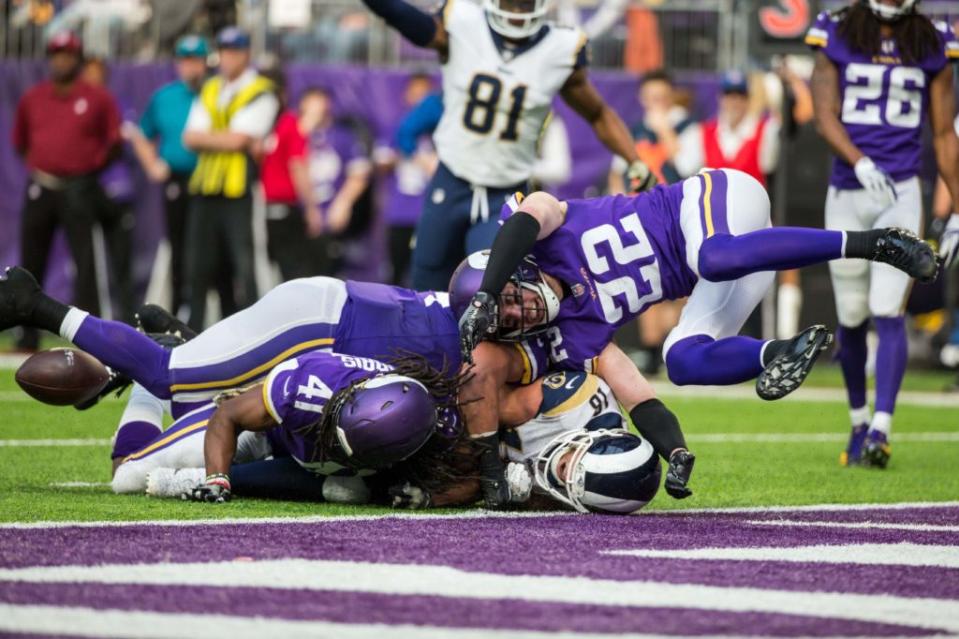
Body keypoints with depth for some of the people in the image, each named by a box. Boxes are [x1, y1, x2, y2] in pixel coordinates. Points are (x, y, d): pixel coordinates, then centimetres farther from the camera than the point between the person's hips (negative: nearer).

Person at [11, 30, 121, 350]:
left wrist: (91, 167, 2)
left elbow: (114, 142, 5)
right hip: (40, 188, 4)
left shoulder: (98, 99, 0)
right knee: (31, 263, 8)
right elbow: (20, 142, 19)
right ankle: (28, 338, 16)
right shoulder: (32, 99, 9)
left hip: (79, 190, -4)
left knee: (85, 262, -10)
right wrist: (37, 165, 10)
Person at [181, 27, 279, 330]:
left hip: (240, 193, -6)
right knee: (198, 267, 9)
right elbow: (191, 138, 8)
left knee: (244, 268, -11)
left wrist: (206, 137, 0)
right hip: (205, 191, 6)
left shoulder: (260, 93, -2)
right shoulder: (209, 91, 18)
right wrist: (224, 139, -7)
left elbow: (238, 140, -12)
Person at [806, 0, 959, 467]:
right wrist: (860, 162, -25)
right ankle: (859, 422, 25)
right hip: (846, 195, 1)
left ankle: (881, 429, -17)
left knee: (888, 314, -13)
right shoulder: (836, 38, 2)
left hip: (900, 195, -1)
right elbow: (826, 118, -7)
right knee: (851, 318, 8)